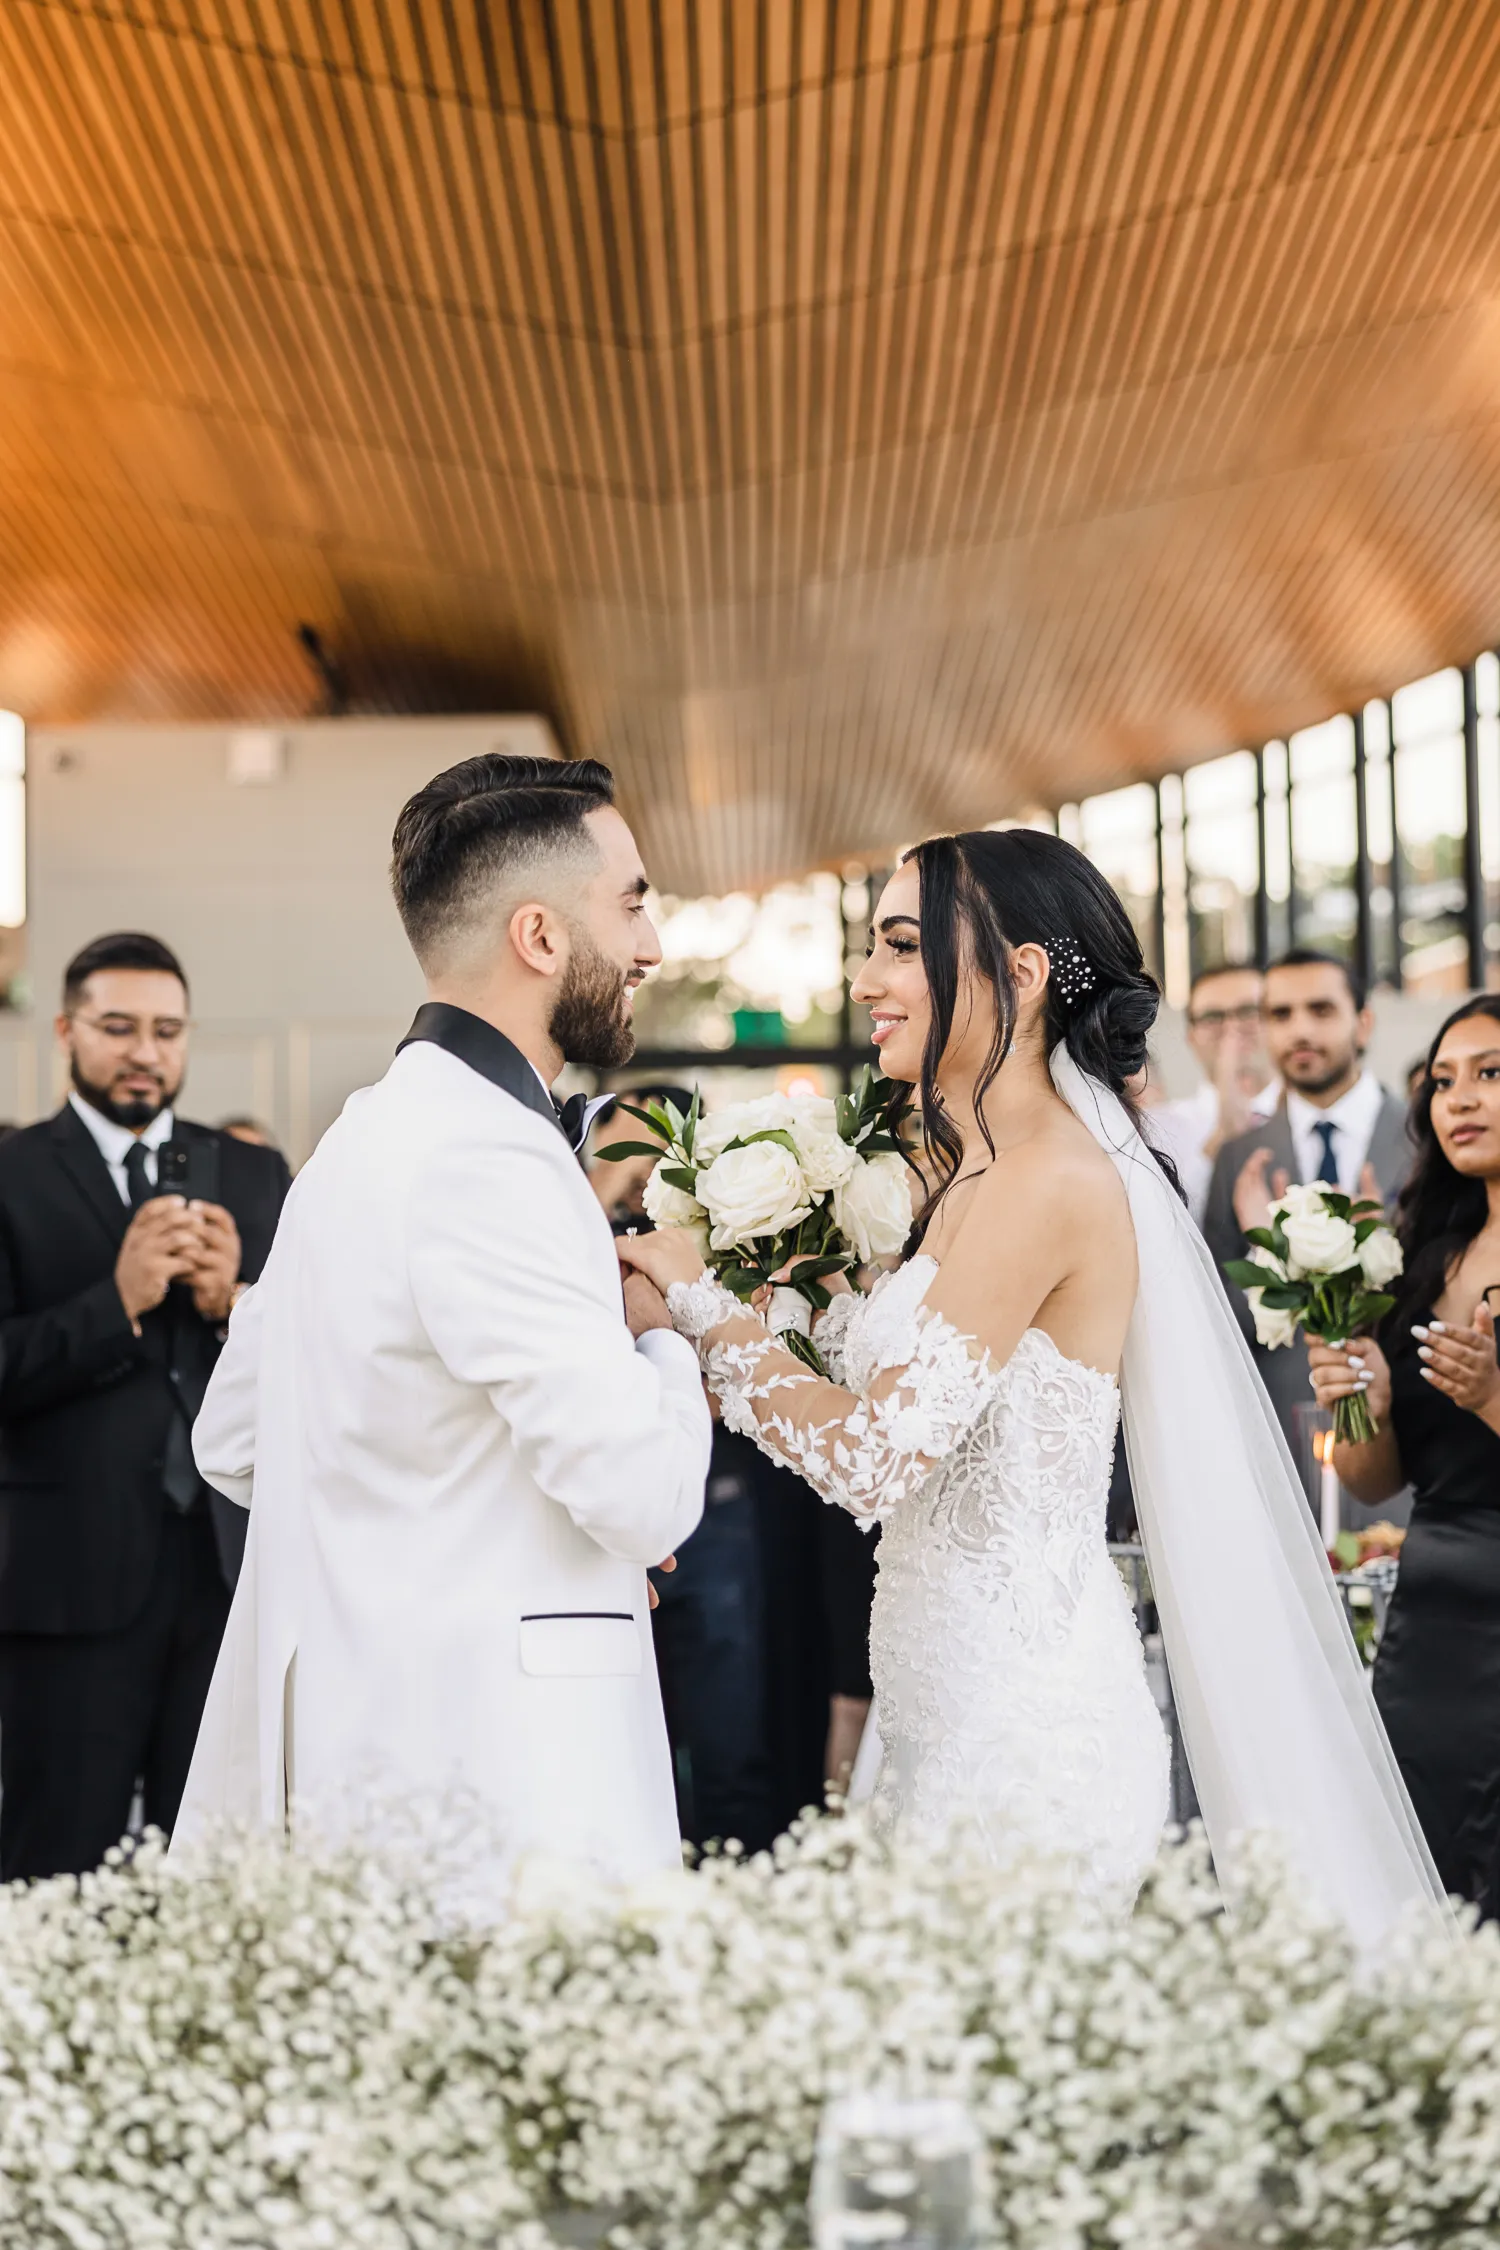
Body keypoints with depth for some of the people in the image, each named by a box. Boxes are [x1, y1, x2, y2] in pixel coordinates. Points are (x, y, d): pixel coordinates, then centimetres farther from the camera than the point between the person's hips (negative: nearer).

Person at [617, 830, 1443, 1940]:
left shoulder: (1051, 1177, -17)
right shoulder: (983, 1172, 13)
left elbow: (876, 1456, -21)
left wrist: (702, 1298, -11)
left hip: (1016, 1725, -9)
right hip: (965, 1698, 9)